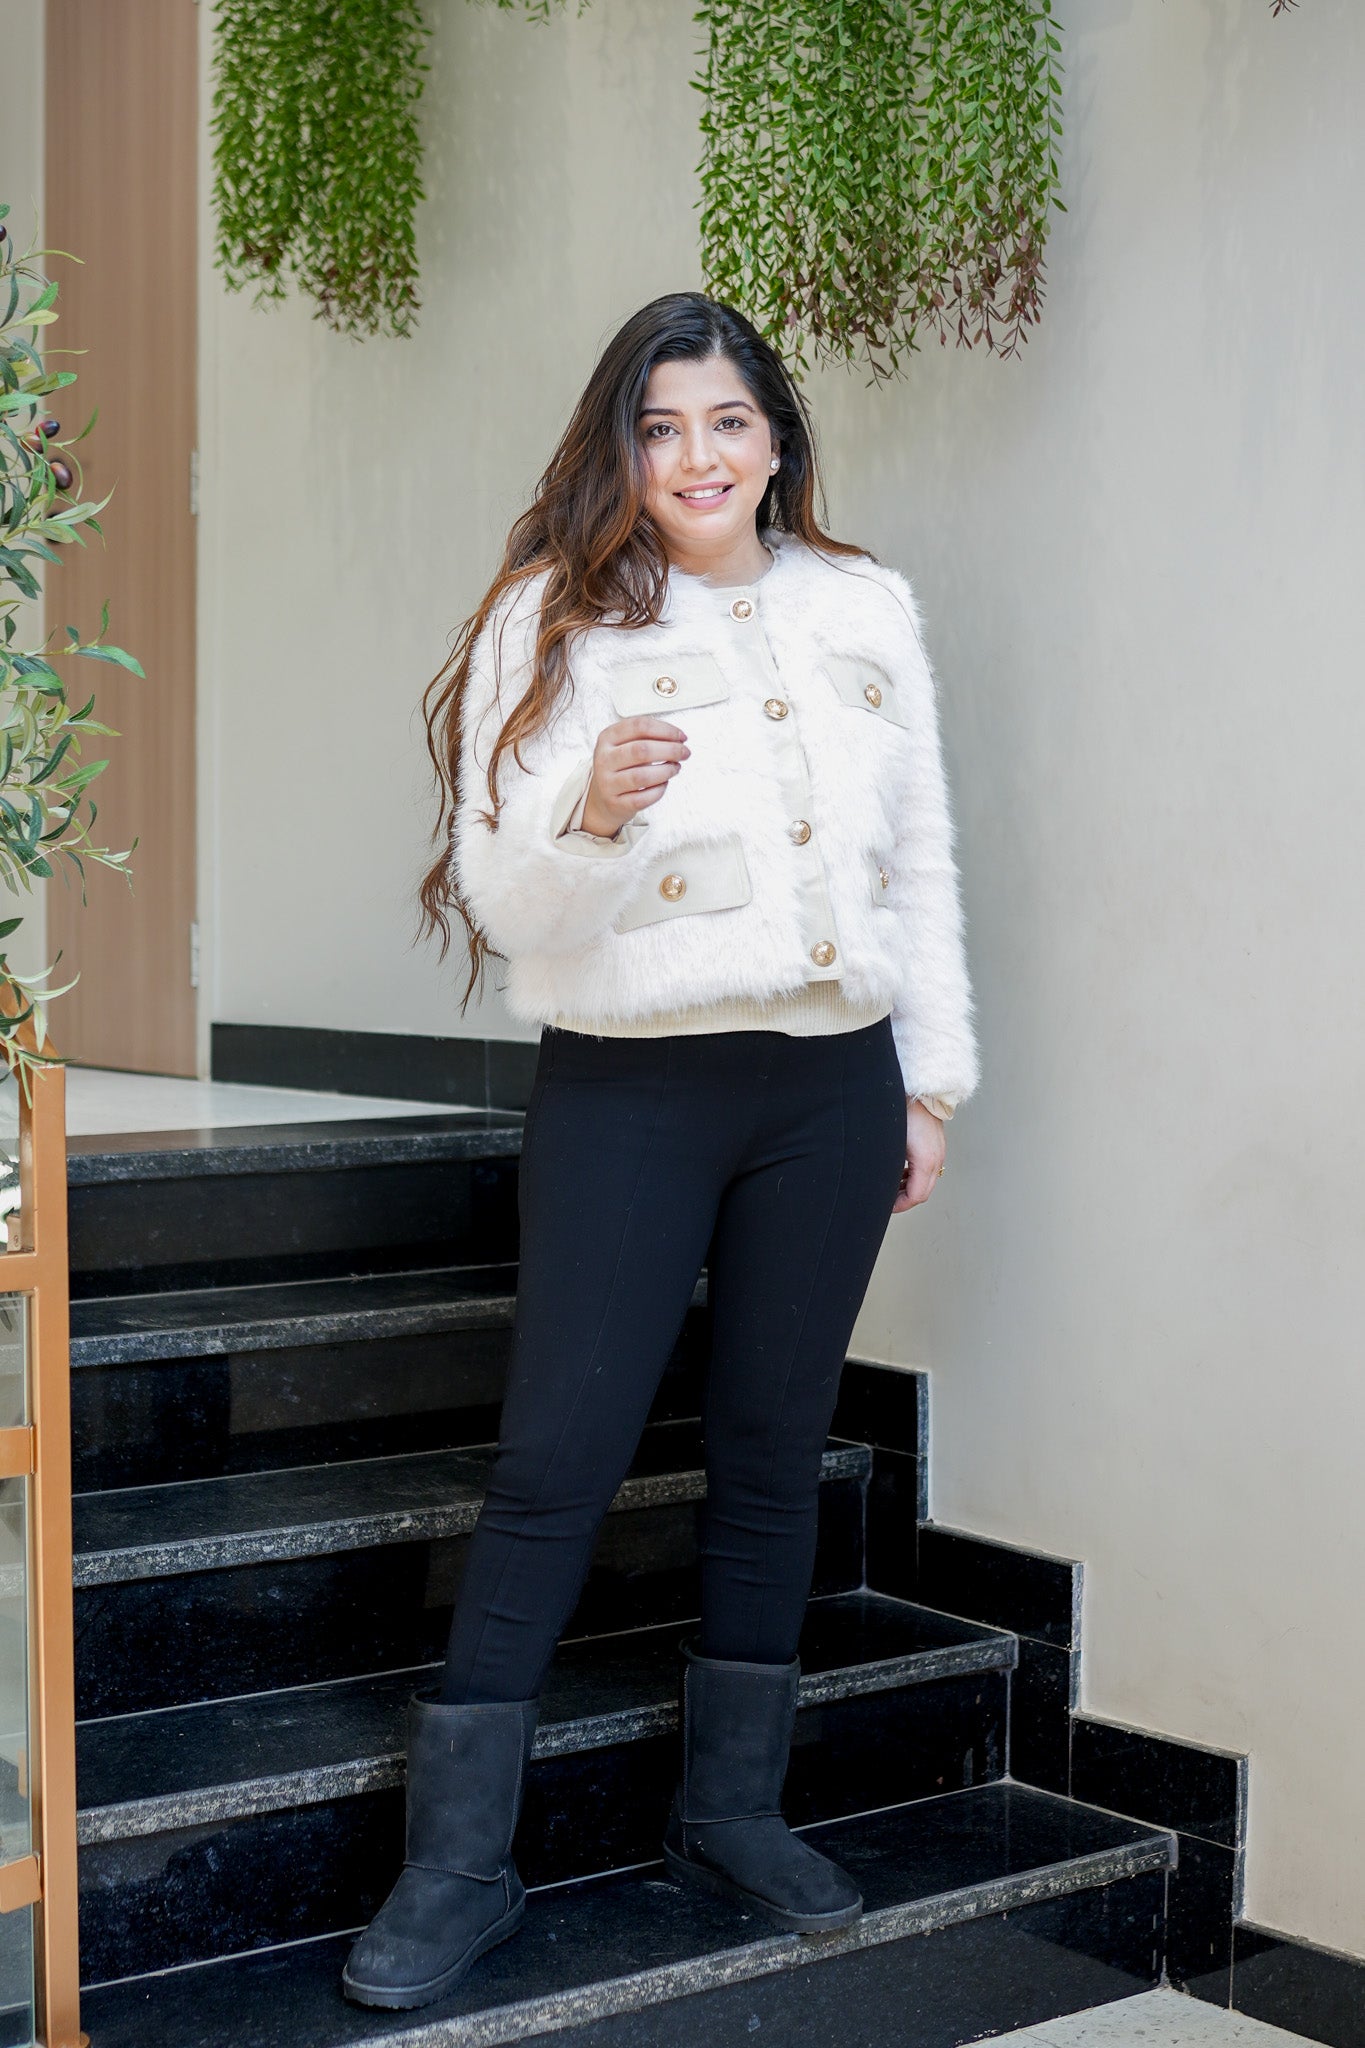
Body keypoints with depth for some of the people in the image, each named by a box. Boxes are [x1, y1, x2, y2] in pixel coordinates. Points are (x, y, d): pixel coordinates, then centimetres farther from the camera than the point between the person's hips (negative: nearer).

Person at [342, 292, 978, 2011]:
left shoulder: (865, 611, 9)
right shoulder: (552, 621, -2)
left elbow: (922, 864, 13)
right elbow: (500, 900, -7)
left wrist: (934, 1076, 10)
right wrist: (591, 809, -27)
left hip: (829, 1087, 4)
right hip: (627, 1091, -3)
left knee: (774, 1451, 10)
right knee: (556, 1461, -3)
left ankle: (732, 1809, 25)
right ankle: (456, 1866, 6)